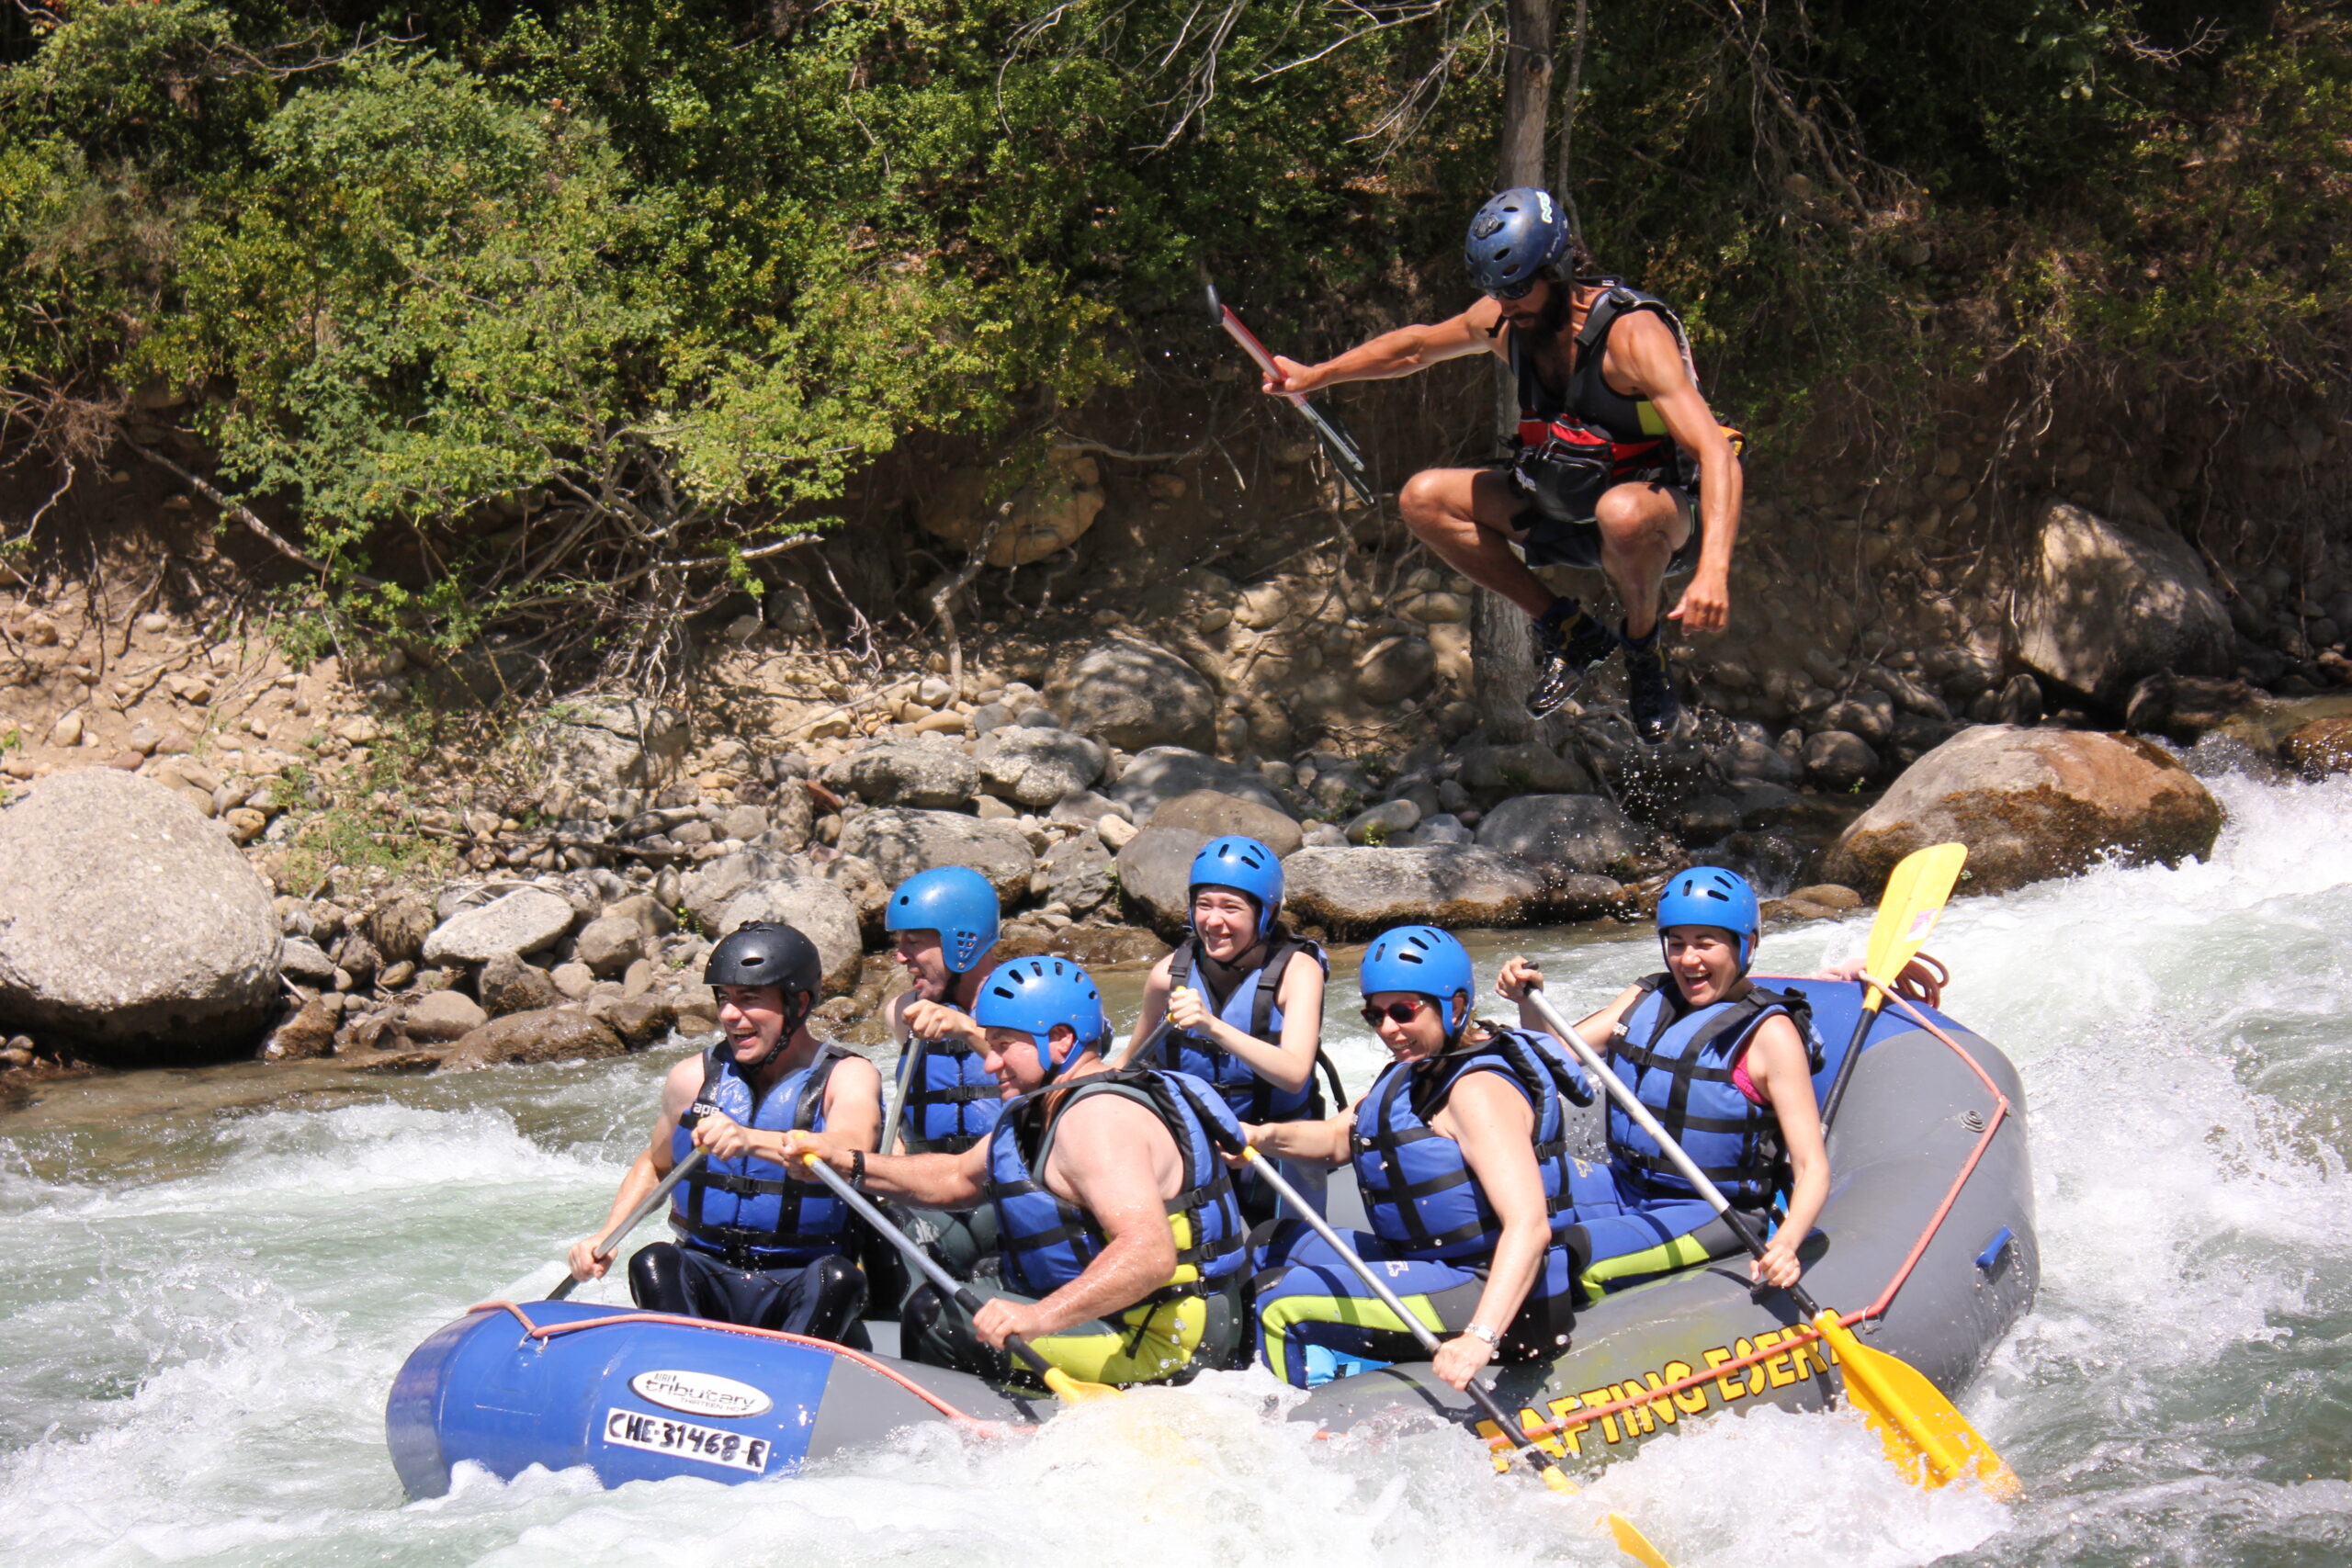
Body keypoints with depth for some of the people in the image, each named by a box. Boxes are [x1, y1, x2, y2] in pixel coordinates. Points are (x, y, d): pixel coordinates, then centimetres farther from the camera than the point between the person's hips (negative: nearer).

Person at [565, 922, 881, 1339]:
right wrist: (606, 1236, 5)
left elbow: (851, 1154, -25)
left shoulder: (847, 1077, -3)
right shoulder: (693, 1078, 7)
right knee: (653, 1263, -28)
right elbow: (655, 1166, 25)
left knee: (837, 1278, -34)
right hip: (705, 1279, 3)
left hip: (800, 1291, -3)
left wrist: (752, 1140, -43)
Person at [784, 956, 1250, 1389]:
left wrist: (1040, 1317, -43)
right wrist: (848, 1162, 10)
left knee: (937, 1316, -17)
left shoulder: (1097, 1119, -21)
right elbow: (959, 1179, 22)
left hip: (1158, 1347, -11)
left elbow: (1151, 1254, -34)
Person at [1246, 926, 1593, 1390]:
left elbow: (1528, 1227, -31)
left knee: (1279, 1301, -19)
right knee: (1272, 1246, 20)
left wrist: (1481, 1338, -44)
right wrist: (1264, 1136, -7)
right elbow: (1339, 1138, 16)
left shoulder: (1478, 1090, -21)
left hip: (1501, 1299, -11)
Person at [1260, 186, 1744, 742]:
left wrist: (1713, 570, -51)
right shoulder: (1501, 322, -5)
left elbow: (1716, 452, -37)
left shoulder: (1631, 335, -27)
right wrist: (1315, 376, 19)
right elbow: (1417, 346, 18)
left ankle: (1643, 650, -11)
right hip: (1566, 505, 7)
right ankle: (1565, 632, 4)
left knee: (1623, 513, -43)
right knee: (1424, 499, -6)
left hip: (1668, 507, -7)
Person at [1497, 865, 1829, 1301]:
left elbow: (1813, 1168, -18)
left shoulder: (1768, 1032, -13)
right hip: (1623, 1189, 7)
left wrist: (1785, 1244, -37)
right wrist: (1529, 1002, -14)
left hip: (1710, 1215, -7)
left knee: (1569, 1256, -29)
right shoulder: (1646, 999, 8)